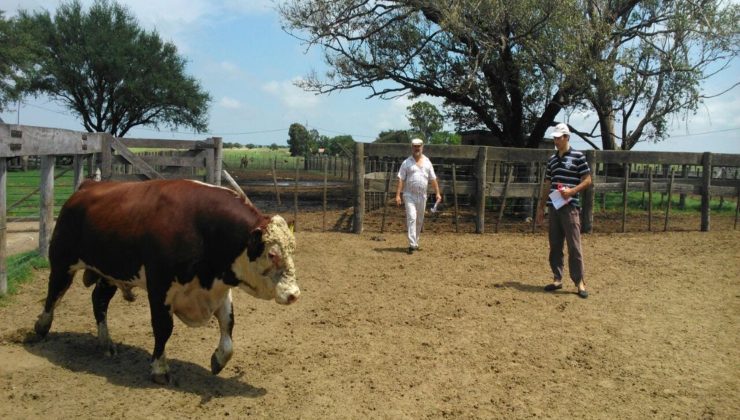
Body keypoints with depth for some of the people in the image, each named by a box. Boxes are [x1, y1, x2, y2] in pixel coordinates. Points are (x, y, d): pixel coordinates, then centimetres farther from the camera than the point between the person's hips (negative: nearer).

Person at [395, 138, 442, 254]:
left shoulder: (427, 162, 9)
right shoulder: (406, 163, -1)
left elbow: (433, 179, 11)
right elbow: (401, 179, -6)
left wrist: (437, 193, 5)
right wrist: (398, 195, -13)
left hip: (422, 196, 4)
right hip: (409, 195, -4)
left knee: (419, 220, 12)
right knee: (411, 218, -14)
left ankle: (416, 242, 26)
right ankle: (412, 244, -16)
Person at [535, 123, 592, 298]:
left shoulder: (577, 157, -3)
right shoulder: (552, 159, 14)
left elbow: (587, 180, -4)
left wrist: (572, 191, -19)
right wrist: (541, 207, 16)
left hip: (570, 207, -6)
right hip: (553, 207, 6)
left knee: (574, 245, -5)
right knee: (555, 245, 9)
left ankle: (579, 282, 2)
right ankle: (557, 279, 17)